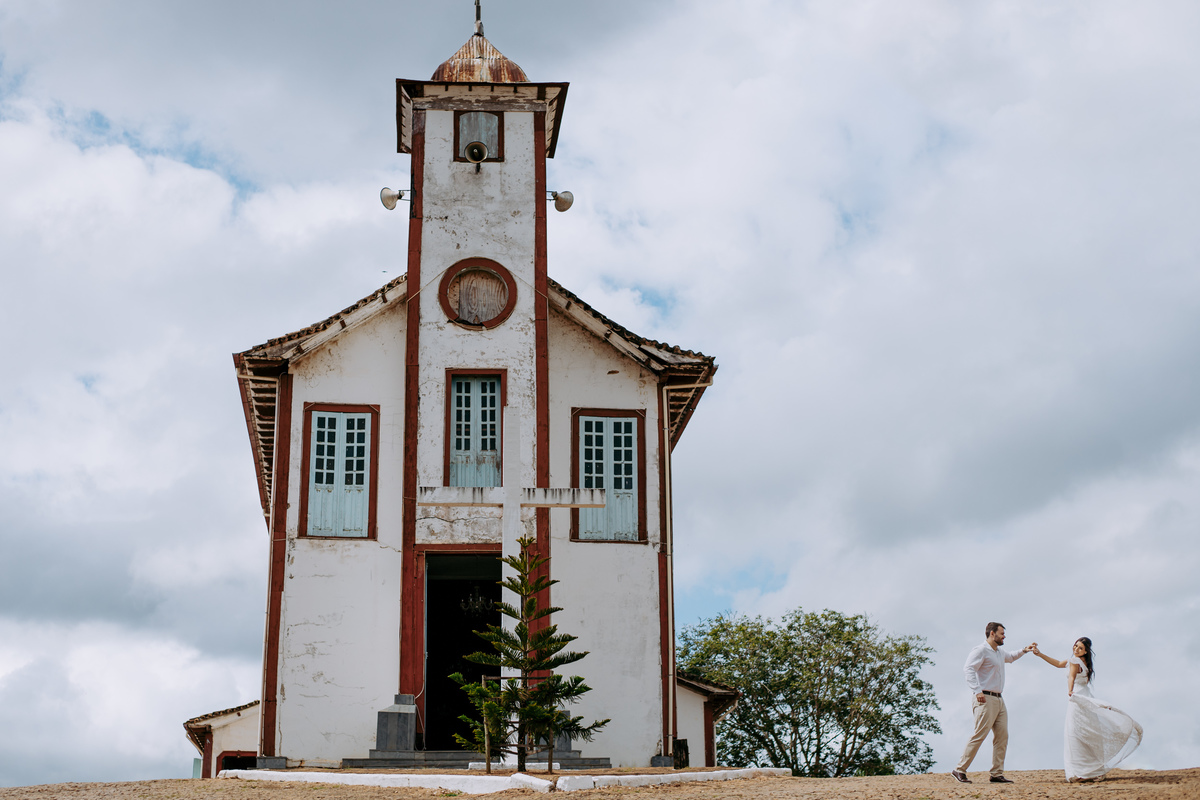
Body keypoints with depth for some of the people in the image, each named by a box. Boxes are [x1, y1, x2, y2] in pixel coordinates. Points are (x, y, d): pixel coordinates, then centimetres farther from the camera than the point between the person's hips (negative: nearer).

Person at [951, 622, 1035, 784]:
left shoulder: (1000, 653, 23)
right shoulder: (981, 650, -7)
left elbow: (1011, 657, 48)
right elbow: (969, 669, -20)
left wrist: (1024, 650, 33)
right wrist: (977, 690, -30)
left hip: (999, 700, 9)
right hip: (986, 699, -9)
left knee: (1002, 736, 2)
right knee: (979, 735, -12)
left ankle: (997, 774, 6)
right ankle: (959, 770, -8)